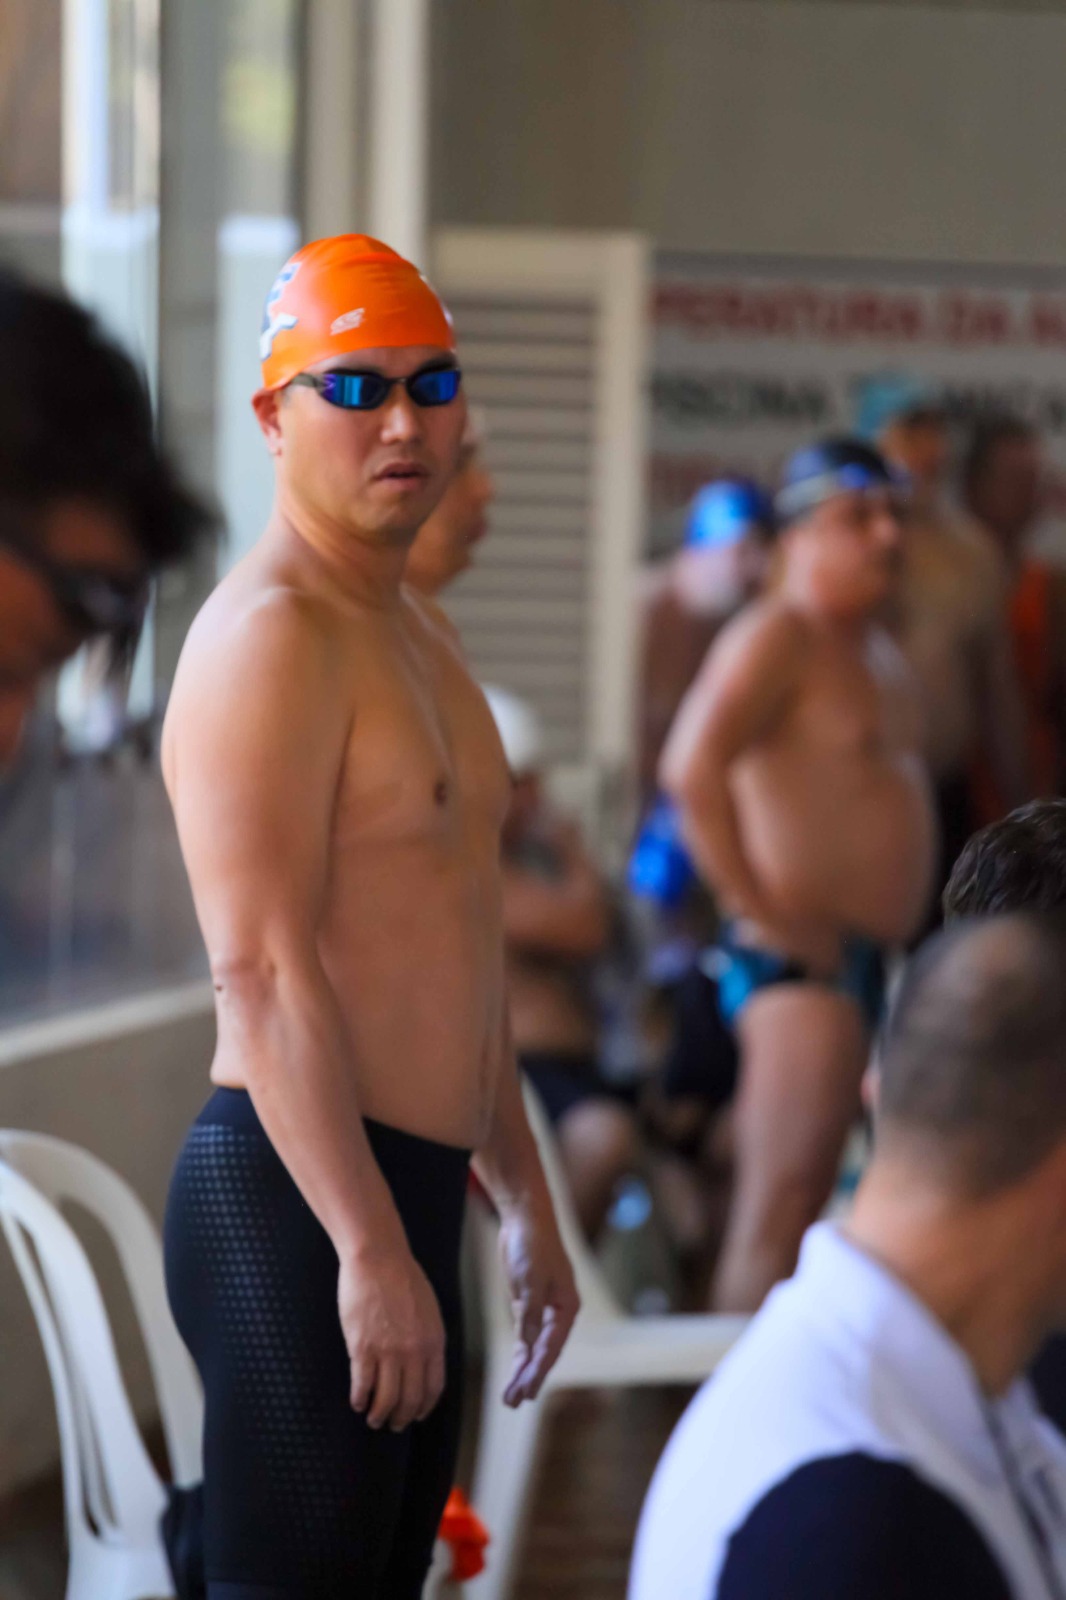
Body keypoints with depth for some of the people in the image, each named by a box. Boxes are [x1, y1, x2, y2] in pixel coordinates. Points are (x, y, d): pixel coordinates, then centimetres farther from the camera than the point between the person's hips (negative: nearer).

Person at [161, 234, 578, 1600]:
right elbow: (261, 968, -20)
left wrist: (524, 1202, 25)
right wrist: (371, 1248, -24)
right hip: (296, 1198, -10)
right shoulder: (270, 633, -12)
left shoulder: (416, 633, 20)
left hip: (403, 1194, 10)